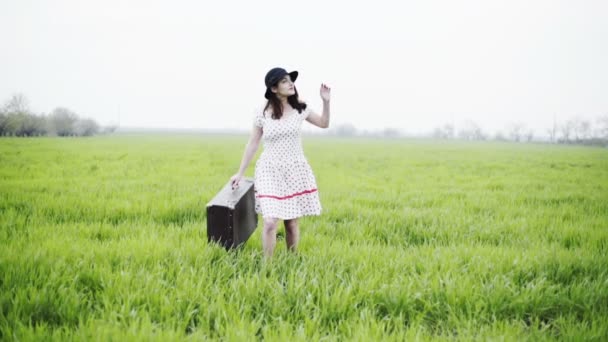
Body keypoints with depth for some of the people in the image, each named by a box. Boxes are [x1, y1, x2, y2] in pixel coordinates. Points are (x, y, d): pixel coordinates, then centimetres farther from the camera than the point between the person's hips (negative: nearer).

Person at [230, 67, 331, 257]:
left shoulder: (299, 109, 1)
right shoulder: (262, 113, -5)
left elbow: (324, 124, 16)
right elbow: (253, 144, 4)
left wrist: (326, 101, -1)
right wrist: (240, 173, 6)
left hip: (295, 171, 2)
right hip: (270, 172, -2)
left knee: (291, 223, 7)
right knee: (270, 223, -14)